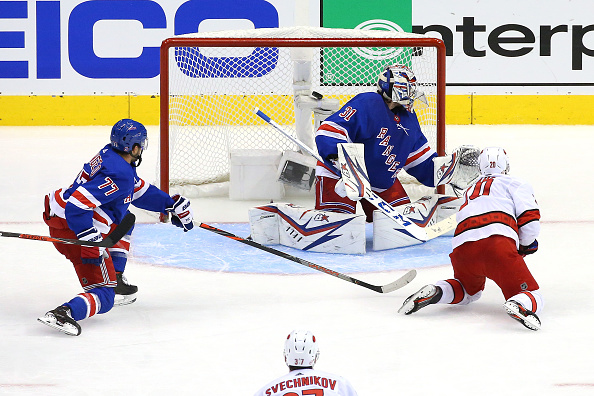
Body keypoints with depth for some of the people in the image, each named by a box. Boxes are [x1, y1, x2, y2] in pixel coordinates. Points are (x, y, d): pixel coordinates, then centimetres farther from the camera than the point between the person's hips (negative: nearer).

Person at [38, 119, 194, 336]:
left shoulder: (110, 154, 7)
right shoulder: (119, 174, -23)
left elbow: (138, 190, 22)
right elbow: (77, 206, -31)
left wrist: (172, 205, 25)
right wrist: (94, 243, -27)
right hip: (71, 232, -10)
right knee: (104, 297, -8)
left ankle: (116, 280, 30)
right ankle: (63, 314, -32)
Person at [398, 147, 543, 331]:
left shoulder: (470, 190, 36)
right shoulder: (515, 183, 19)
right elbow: (530, 220, 6)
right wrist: (524, 247, 25)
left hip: (462, 248, 5)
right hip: (498, 243, -5)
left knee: (469, 290, 34)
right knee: (532, 296, -1)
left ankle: (434, 292, 5)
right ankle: (519, 305, -37)